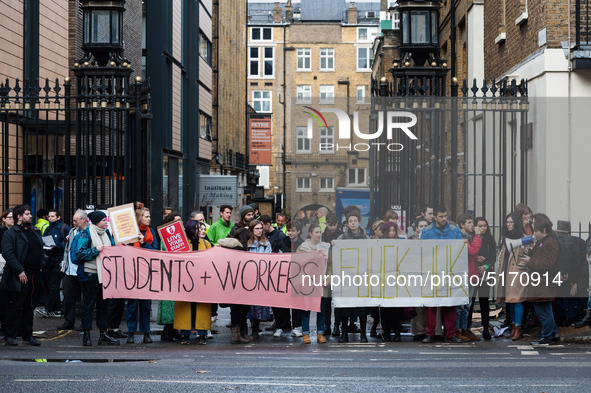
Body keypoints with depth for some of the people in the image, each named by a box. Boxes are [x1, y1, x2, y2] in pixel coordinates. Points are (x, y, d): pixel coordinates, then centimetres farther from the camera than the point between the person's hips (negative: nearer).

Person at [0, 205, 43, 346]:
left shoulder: (35, 233, 17)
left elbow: (41, 251, 24)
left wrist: (40, 267, 10)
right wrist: (20, 271, -19)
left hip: (34, 276, 7)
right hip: (19, 276, -7)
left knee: (29, 307, 11)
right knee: (15, 306, -3)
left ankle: (28, 335, 17)